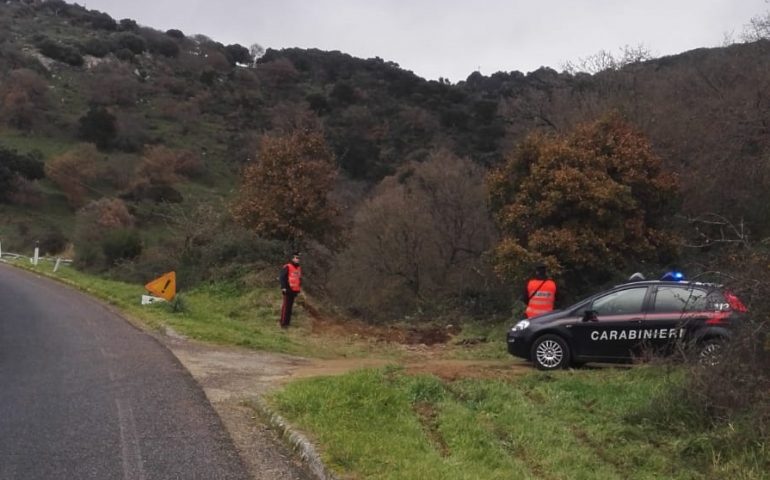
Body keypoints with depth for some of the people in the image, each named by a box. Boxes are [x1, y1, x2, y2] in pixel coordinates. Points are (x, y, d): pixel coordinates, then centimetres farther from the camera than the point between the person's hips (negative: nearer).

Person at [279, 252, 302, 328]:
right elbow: (282, 277, -13)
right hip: (288, 290, -7)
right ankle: (283, 323, -4)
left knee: (290, 306, 12)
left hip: (295, 290, 7)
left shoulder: (299, 268, 15)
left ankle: (287, 322, 18)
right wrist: (283, 287, -18)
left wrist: (299, 287, 18)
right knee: (286, 306, -7)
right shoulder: (287, 267, -10)